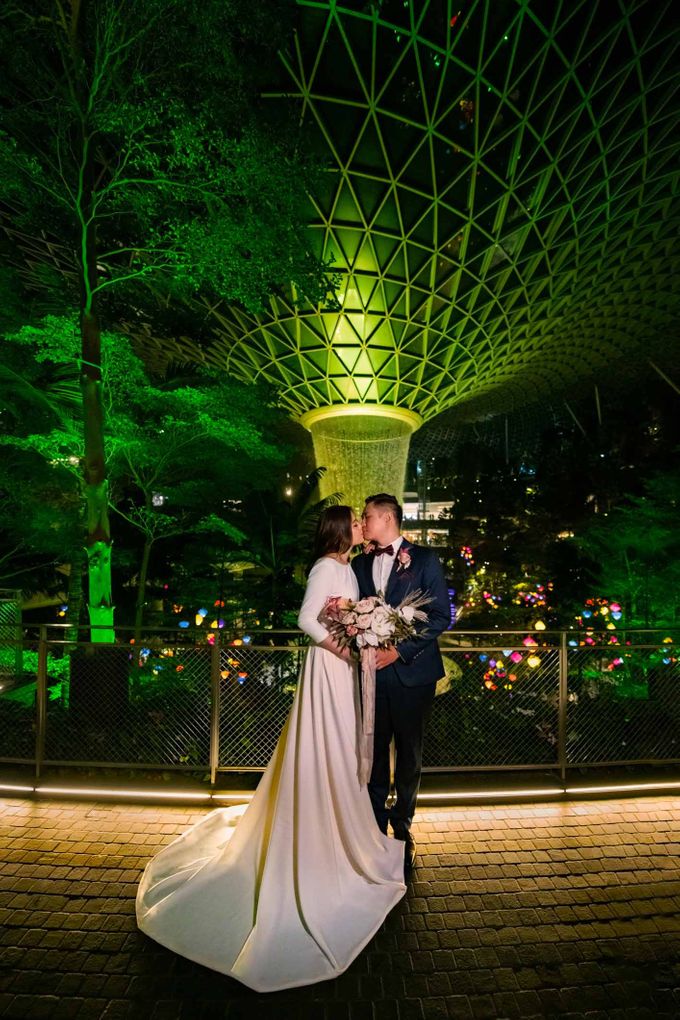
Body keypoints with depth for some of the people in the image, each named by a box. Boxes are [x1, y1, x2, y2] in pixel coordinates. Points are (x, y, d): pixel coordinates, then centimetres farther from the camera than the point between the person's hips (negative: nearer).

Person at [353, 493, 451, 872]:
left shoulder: (424, 559, -4)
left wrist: (401, 650, -14)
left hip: (411, 670, -3)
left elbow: (442, 615, -8)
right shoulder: (360, 563, 9)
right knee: (374, 752, 10)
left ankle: (402, 828, 32)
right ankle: (376, 829, 29)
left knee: (409, 752, 12)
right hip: (373, 670, 3)